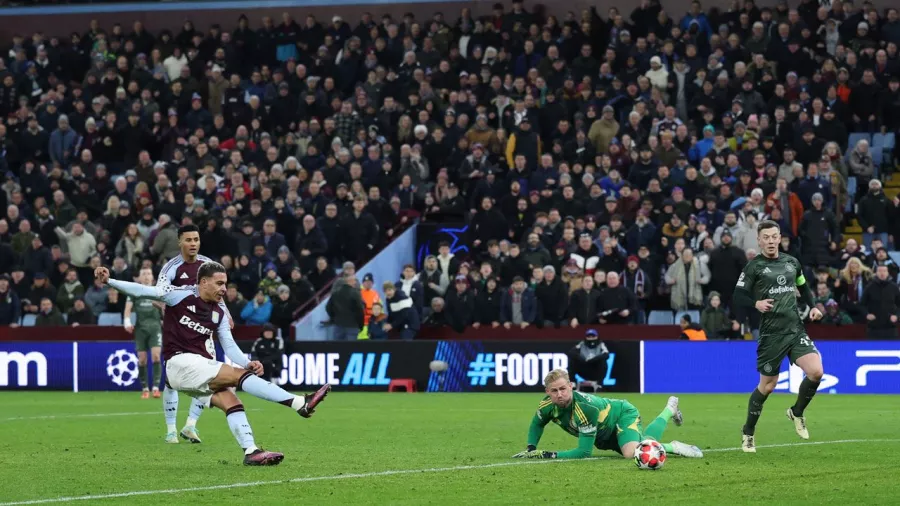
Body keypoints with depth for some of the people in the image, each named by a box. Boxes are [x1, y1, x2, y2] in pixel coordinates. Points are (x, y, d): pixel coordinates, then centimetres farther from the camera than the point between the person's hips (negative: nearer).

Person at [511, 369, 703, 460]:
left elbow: (584, 452, -42)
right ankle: (669, 410, 52)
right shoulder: (547, 406, -25)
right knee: (640, 445, 28)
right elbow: (537, 424, 1)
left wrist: (548, 455, -45)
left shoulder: (585, 408, -44)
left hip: (623, 414, -7)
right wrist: (531, 449, -13)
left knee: (631, 453, -36)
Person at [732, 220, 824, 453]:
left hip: (796, 329, 4)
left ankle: (797, 412, 13)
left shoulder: (792, 263, 10)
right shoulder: (754, 266, -4)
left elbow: (803, 287, 25)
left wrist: (813, 306, 7)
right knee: (767, 385, 1)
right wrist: (756, 304, -25)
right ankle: (748, 434, 21)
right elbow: (737, 297, -7)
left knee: (815, 372, -15)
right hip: (771, 334, -4)